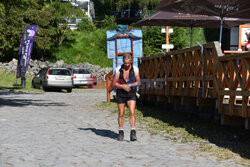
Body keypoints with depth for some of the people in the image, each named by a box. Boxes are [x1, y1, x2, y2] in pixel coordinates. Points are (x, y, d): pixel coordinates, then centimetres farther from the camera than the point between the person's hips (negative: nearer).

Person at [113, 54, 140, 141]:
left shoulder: (135, 69, -6)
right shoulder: (118, 70, -7)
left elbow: (138, 82, -1)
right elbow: (115, 83, -5)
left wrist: (130, 85, -20)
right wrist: (123, 86, -23)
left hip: (131, 95, -1)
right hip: (121, 95, 1)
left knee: (132, 113, -15)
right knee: (121, 114, 7)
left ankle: (133, 133, -18)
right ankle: (121, 132, 22)